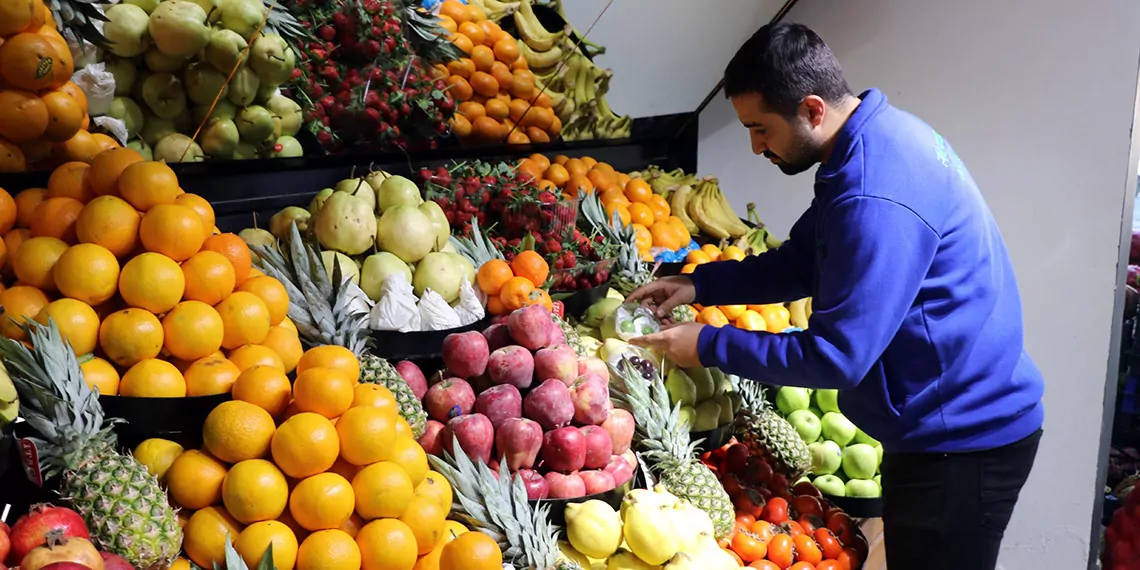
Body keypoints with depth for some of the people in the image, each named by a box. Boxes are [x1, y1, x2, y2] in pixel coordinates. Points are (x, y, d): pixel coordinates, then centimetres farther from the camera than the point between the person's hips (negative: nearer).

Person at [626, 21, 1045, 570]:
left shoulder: (876, 197, -30)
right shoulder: (877, 137, 3)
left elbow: (837, 355, -27)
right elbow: (800, 261, 12)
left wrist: (709, 346, -18)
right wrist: (699, 284, 1)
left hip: (962, 442, -9)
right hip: (944, 424, 10)